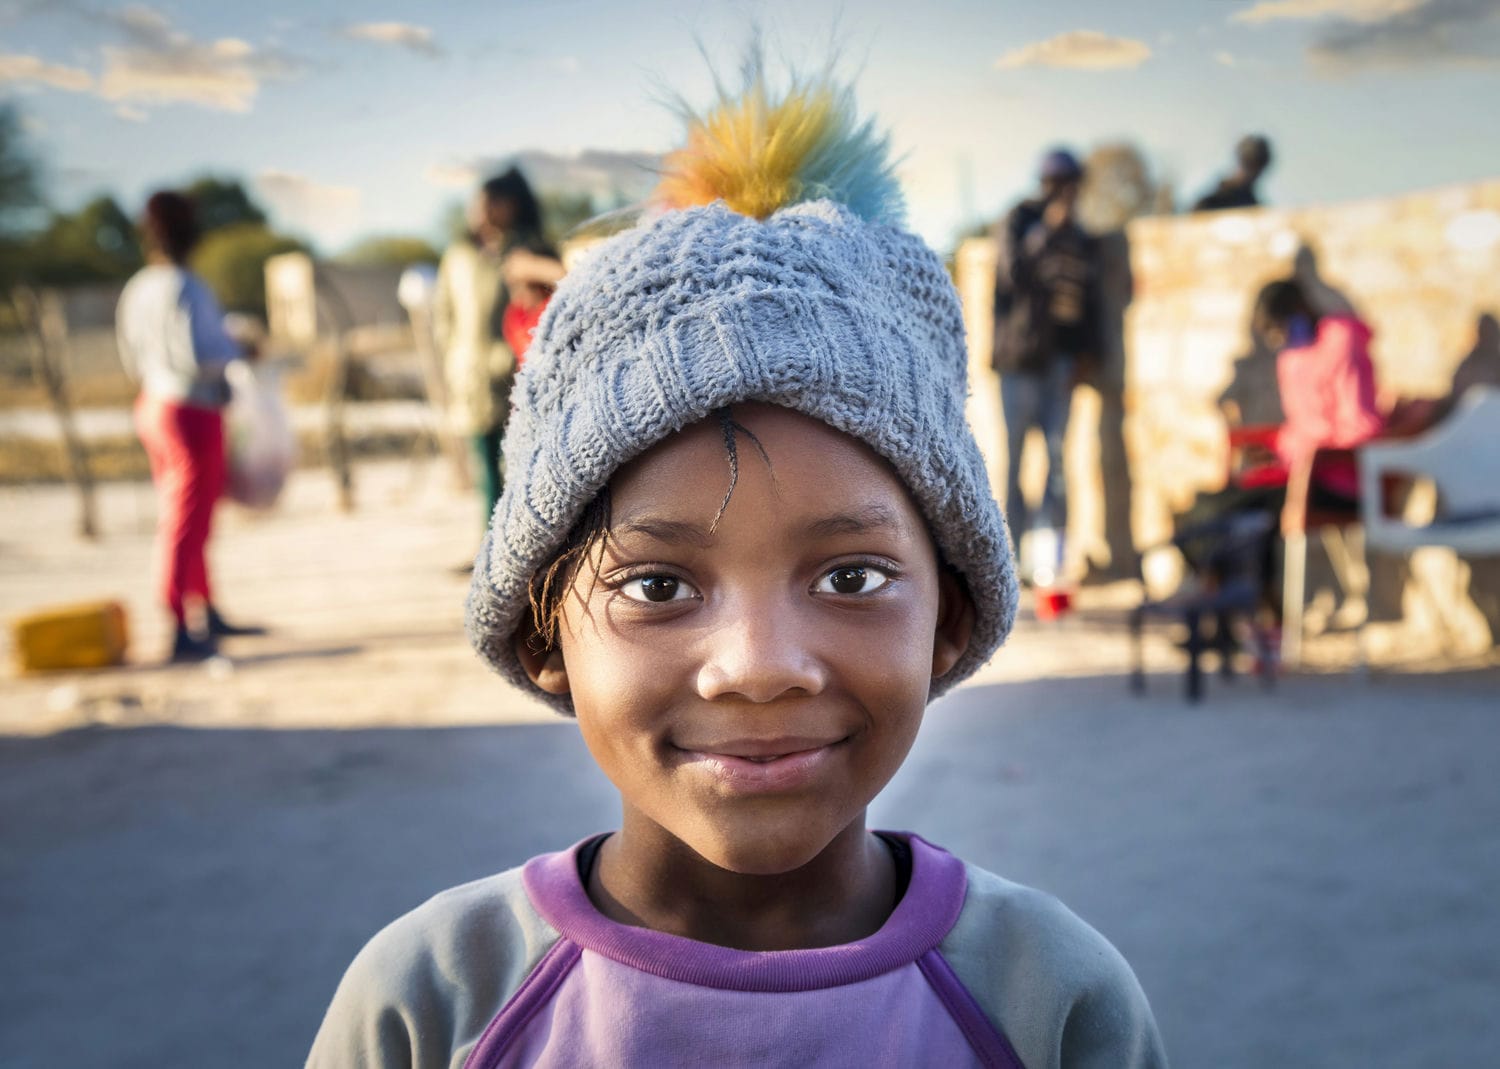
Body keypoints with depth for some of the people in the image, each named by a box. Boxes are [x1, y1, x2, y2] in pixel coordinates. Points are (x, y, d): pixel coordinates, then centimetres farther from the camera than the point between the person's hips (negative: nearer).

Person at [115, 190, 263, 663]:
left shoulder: (136, 289, 8)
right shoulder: (187, 288, -17)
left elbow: (133, 359, 14)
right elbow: (198, 352, -25)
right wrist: (239, 350, -8)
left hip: (153, 407, 9)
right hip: (193, 413, -9)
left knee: (181, 516, 17)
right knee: (188, 522, -3)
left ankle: (207, 615, 30)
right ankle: (181, 631, 1)